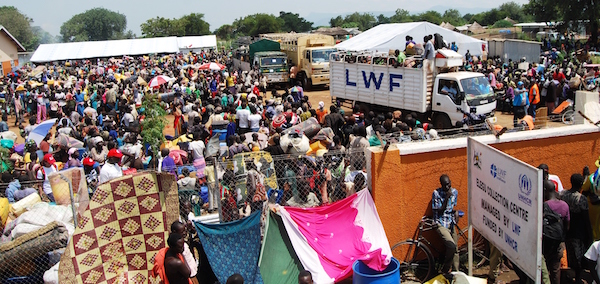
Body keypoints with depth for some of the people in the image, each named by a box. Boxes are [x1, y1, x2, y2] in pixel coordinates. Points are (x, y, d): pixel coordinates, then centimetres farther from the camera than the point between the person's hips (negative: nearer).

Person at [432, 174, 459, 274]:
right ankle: (445, 270, -4)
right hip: (441, 224, -6)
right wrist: (446, 198, -21)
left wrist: (455, 211, -5)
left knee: (455, 249, 8)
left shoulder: (454, 192, 3)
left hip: (451, 223, 6)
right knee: (451, 246, -23)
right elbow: (439, 211, -13)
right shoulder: (436, 193, -13)